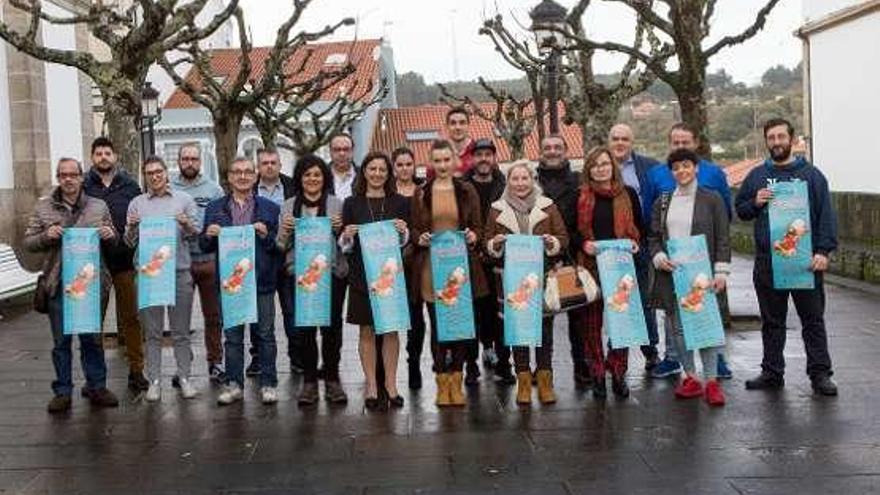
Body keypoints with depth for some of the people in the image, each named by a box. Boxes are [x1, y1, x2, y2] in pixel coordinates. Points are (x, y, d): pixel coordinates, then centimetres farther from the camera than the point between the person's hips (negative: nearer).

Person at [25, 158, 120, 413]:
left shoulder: (99, 207, 7)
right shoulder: (43, 208, 5)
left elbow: (113, 240, 15)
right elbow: (28, 242, 6)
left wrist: (110, 235, -8)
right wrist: (46, 236, -13)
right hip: (58, 284, 0)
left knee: (92, 338, 9)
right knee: (61, 340, 6)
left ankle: (96, 386, 21)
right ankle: (62, 391, 15)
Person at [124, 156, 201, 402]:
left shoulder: (184, 200, 8)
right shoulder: (137, 204, 10)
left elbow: (197, 235, 6)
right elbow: (130, 243, 11)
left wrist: (186, 225, -14)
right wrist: (131, 228, -9)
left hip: (180, 272, -1)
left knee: (181, 330, 5)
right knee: (152, 331, 4)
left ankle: (185, 377, 13)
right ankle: (154, 380, 10)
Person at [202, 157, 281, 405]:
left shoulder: (270, 208, 5)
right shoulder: (215, 208, 10)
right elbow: (205, 247, 10)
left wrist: (266, 236, -15)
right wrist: (209, 235, -10)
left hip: (261, 281, -1)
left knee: (265, 334, 4)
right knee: (232, 335, 9)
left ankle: (268, 384, 14)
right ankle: (233, 384, 18)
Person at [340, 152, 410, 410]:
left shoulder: (399, 202, 7)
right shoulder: (352, 203, 4)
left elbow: (407, 242, 9)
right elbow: (344, 246, 6)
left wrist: (404, 231, -12)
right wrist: (347, 236, -15)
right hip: (362, 275, -1)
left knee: (392, 329, 4)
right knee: (367, 330, 3)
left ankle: (390, 385, 15)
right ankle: (371, 386, 12)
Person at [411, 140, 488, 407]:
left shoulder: (467, 191, 8)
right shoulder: (421, 194, 6)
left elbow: (478, 226, 9)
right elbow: (414, 229, 8)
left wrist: (473, 236, -12)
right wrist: (420, 238, -13)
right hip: (431, 267, -1)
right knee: (437, 324, 2)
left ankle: (456, 379, 14)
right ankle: (442, 381, 11)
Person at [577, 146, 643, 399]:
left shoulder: (628, 194, 8)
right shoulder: (580, 197, 4)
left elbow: (638, 226, 16)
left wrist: (635, 243, -3)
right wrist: (583, 244, -10)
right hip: (590, 265, -1)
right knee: (592, 320, 2)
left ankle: (618, 373, 10)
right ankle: (597, 375, 12)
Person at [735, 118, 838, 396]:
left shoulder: (811, 174, 2)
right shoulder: (756, 176, 10)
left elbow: (826, 215, -2)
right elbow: (740, 210, 14)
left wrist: (823, 251, -12)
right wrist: (755, 203, -7)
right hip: (767, 261, 2)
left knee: (813, 319, 3)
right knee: (772, 321, 10)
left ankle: (820, 374, 10)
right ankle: (772, 373, 18)